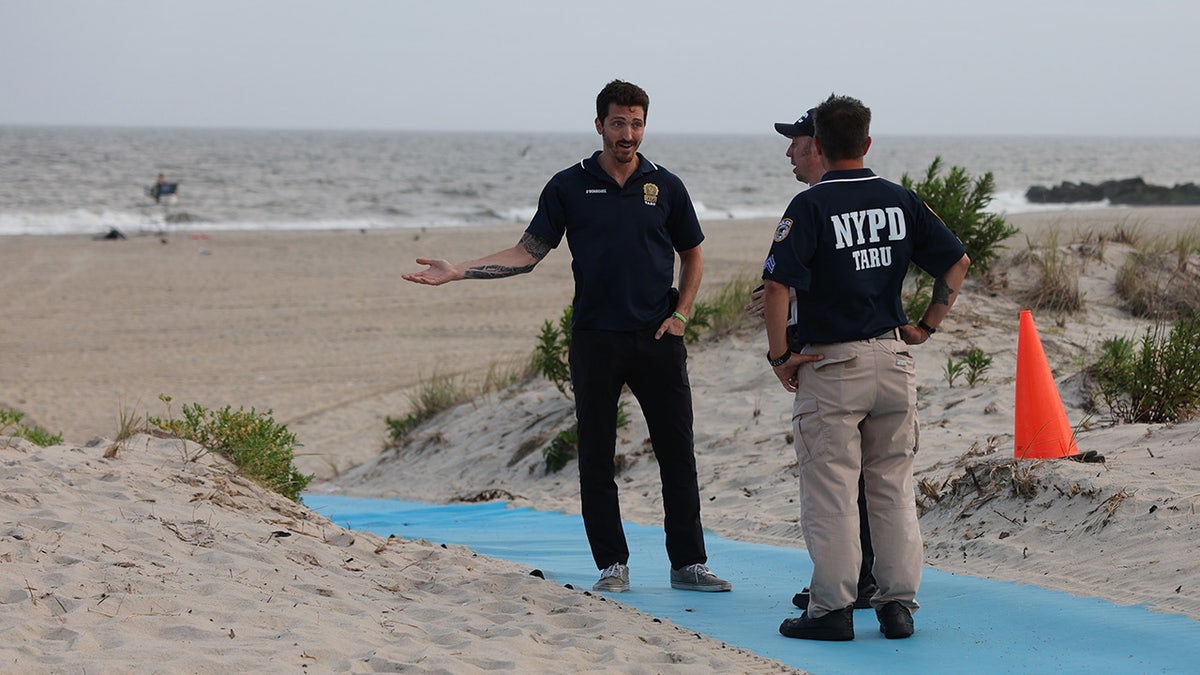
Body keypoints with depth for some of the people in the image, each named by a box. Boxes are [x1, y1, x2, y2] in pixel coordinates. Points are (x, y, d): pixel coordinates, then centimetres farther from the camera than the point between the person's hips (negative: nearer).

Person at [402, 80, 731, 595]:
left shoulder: (665, 187, 6)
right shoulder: (569, 187, 3)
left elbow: (692, 256, 17)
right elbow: (527, 253, 4)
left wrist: (680, 315, 4)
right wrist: (456, 272, -5)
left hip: (657, 339, 1)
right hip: (595, 338, 0)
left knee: (677, 454, 1)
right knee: (596, 458, 1)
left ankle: (688, 563, 8)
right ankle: (613, 565, 10)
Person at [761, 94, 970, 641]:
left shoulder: (810, 206, -10)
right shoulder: (901, 201, 5)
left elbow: (777, 286, -18)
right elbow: (957, 262, 7)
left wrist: (780, 355, -8)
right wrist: (927, 327, 12)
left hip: (830, 367, -5)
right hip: (893, 358, 5)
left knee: (830, 493, 1)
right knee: (893, 489, 11)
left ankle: (832, 608, 1)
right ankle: (899, 605, 11)